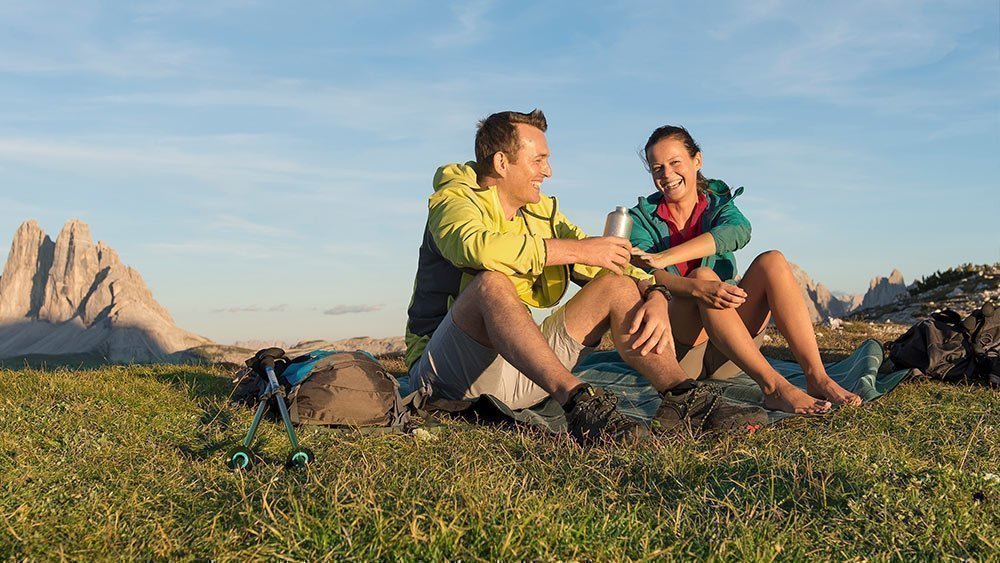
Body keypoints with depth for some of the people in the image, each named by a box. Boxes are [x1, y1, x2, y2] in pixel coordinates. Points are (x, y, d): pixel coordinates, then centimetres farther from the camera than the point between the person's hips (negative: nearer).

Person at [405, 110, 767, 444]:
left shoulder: (543, 214, 15)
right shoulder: (455, 199, -4)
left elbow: (617, 266, 10)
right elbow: (475, 246, -30)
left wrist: (656, 298, -12)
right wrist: (576, 249, -24)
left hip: (525, 368, 6)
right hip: (448, 371, -6)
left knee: (618, 286, -4)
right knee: (492, 282, -34)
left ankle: (681, 399, -20)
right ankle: (577, 401, -47)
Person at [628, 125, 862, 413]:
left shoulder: (719, 204, 10)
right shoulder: (642, 218, 4)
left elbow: (738, 231, -17)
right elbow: (644, 272, -18)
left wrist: (664, 257, -30)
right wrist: (695, 287, -40)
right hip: (676, 344, -3)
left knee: (771, 261, -18)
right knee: (703, 274, -29)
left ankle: (817, 377, -29)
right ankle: (773, 386, -41)